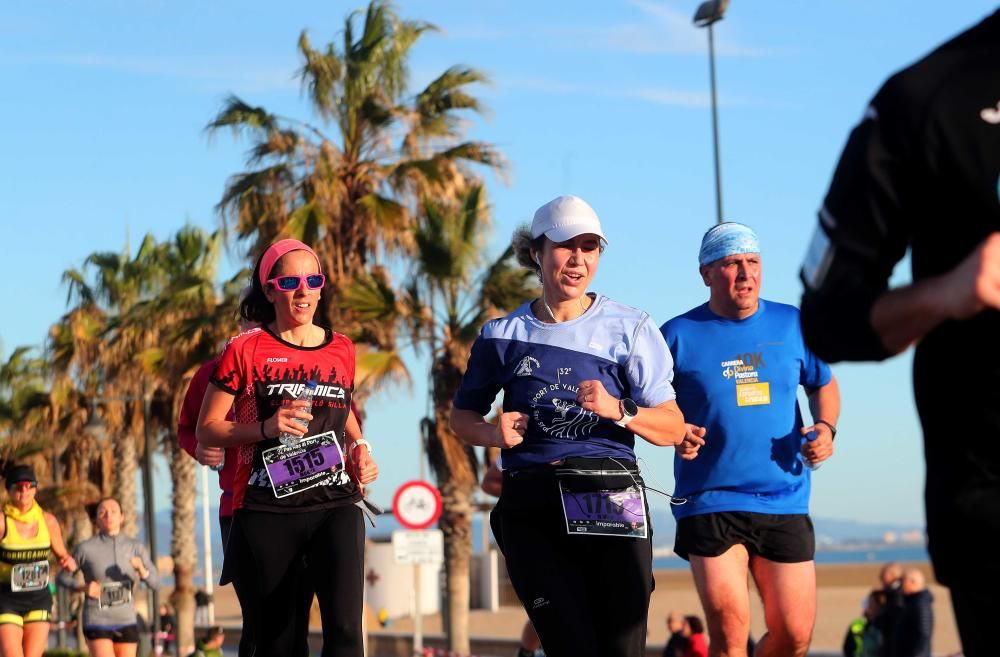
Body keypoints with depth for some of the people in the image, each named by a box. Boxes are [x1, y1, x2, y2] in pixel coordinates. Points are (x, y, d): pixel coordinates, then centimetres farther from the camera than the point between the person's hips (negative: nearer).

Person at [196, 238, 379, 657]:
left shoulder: (341, 350, 11)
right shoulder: (245, 350, 1)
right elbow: (206, 430, 1)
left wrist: (359, 446, 10)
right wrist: (266, 427, -14)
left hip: (335, 507, 2)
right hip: (266, 513, -2)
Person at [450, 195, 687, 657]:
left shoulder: (628, 328, 5)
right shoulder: (504, 335, 10)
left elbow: (673, 428, 3)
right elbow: (462, 416, 20)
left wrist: (617, 409, -14)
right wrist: (495, 433, -1)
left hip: (612, 502, 0)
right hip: (531, 508, 1)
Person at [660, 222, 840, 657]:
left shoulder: (793, 325, 7)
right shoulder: (679, 335, -1)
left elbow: (823, 384, 21)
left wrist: (825, 427, 0)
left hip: (785, 502, 3)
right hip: (709, 502, -3)